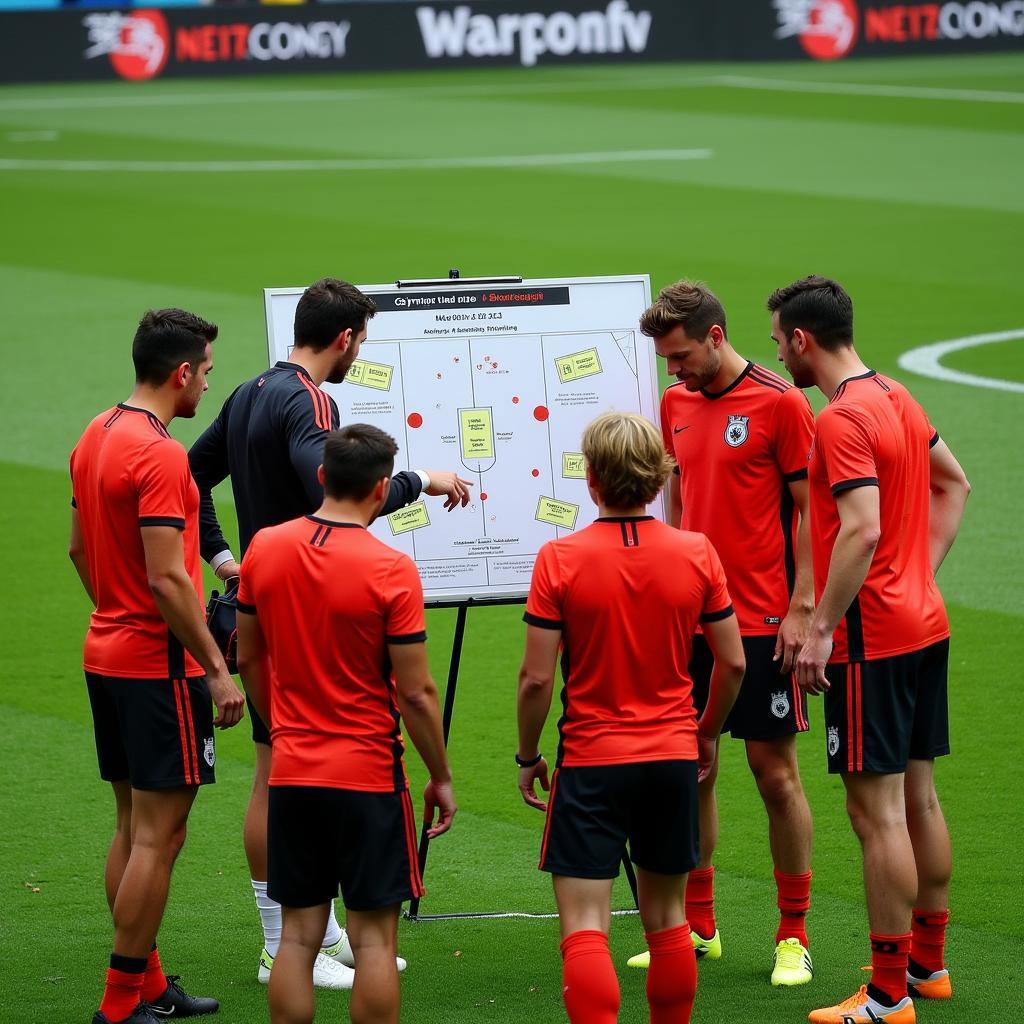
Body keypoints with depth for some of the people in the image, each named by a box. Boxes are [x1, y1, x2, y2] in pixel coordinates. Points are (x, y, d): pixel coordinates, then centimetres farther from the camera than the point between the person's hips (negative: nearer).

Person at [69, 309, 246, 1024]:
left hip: (108, 654, 10)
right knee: (159, 836, -4)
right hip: (159, 664, -10)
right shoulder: (159, 455, -19)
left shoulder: (95, 438, 10)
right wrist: (217, 669, -18)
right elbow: (167, 578, -23)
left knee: (134, 826, 15)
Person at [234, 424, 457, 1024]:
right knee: (374, 939, 2)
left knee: (298, 935, 9)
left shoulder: (265, 550, 0)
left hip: (292, 772, 4)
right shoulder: (391, 571, -14)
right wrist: (441, 777, 0)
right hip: (369, 773, -4)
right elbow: (417, 693, -12)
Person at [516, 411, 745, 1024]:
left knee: (584, 927, -3)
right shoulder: (697, 553, -3)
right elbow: (733, 662, 2)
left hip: (590, 762, -4)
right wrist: (709, 732, 19)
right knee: (667, 917, 17)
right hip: (674, 758, 4)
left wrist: (528, 756, 4)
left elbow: (537, 678, -11)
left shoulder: (560, 559, -11)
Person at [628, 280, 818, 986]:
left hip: (763, 622, -6)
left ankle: (794, 937, 7)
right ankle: (698, 927, 17)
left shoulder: (780, 403, -9)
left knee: (775, 771, -1)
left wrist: (802, 609, -13)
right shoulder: (676, 404, 9)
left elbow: (810, 510, -8)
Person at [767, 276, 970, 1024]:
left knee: (877, 809, -6)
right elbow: (954, 484, 23)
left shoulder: (842, 419, -18)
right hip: (924, 624, 10)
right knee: (919, 797, 16)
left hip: (872, 639, -10)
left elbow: (863, 529, -26)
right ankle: (928, 963, 26)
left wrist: (820, 630, -23)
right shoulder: (896, 396, 11)